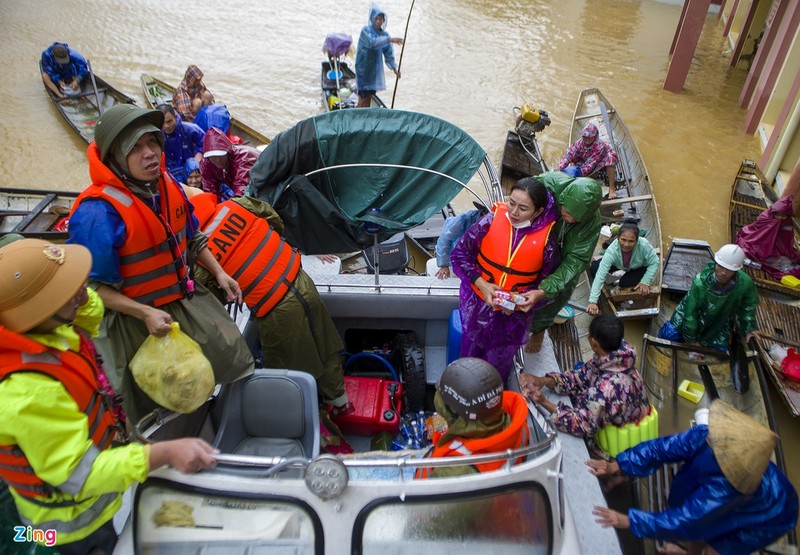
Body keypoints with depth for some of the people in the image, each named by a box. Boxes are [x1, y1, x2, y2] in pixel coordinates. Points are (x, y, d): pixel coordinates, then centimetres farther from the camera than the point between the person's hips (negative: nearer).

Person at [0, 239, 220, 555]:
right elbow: (79, 475, -34)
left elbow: (90, 313, 7)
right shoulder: (28, 393, -41)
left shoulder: (28, 327, -15)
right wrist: (166, 453, -41)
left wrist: (79, 294, -13)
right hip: (74, 520, -8)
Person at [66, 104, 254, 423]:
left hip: (187, 299, 6)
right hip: (135, 319, -6)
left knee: (235, 357, 13)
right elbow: (92, 287, -21)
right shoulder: (97, 213, -28)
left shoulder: (167, 184, -6)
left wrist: (219, 272, 5)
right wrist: (145, 313, -29)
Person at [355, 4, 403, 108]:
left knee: (369, 98, 11)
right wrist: (390, 39, -38)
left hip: (375, 70, 6)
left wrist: (394, 67, -3)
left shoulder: (384, 34, 7)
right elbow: (373, 42, -29)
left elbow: (388, 53, 9)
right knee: (362, 99, -7)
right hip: (363, 69, -6)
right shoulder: (366, 30, -10)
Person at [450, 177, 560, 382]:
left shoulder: (546, 238, -17)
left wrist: (528, 298, -24)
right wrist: (481, 284, -20)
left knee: (499, 364, 22)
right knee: (471, 352, 23)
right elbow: (459, 254, -10)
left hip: (515, 313, 0)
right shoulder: (492, 220, -17)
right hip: (477, 304, 0)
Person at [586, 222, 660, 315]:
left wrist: (645, 282, -29)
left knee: (624, 283, -26)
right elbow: (600, 275, -42)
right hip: (619, 264, 1)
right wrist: (593, 301, -46)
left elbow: (654, 263, -21)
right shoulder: (612, 250, -39)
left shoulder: (644, 245, -41)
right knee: (594, 268, -20)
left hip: (640, 267, -1)